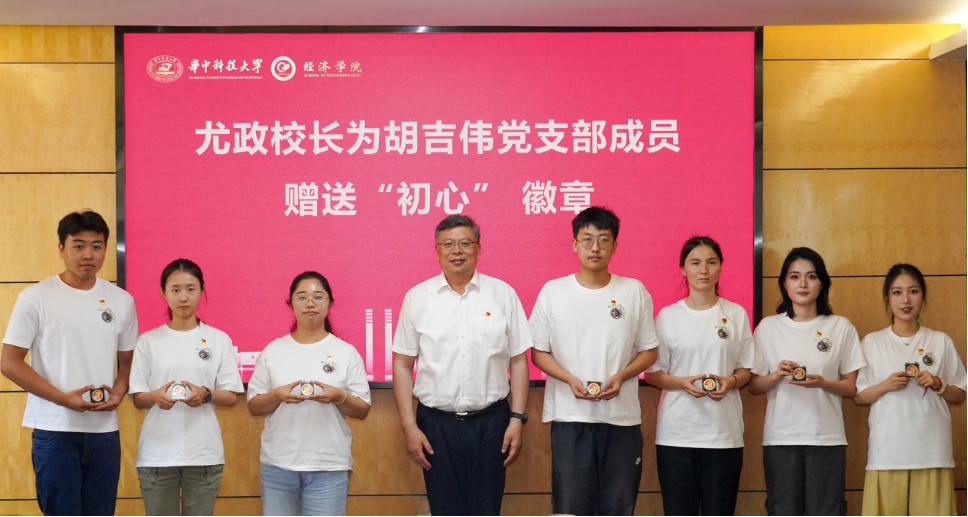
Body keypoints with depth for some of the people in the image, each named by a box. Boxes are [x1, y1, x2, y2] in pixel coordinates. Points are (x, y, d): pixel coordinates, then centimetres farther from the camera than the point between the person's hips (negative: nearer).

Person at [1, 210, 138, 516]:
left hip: (105, 431, 4)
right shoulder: (35, 298, -6)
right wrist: (63, 398, -15)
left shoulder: (122, 301, 6)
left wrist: (119, 392, -7)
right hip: (54, 430, -3)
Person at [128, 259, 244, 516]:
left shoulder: (219, 340, 4)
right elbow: (137, 398, 5)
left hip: (204, 453, 0)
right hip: (157, 454, 0)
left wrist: (206, 395, -16)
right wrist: (156, 396, -17)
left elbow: (231, 397, 4)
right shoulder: (148, 341, 4)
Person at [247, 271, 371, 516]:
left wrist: (339, 397, -15)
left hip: (330, 467, -1)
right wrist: (277, 395, -12)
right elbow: (253, 406, 8)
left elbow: (362, 411, 5)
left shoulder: (346, 352, 4)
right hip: (278, 465, 1)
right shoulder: (273, 351, 7)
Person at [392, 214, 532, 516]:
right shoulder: (417, 298, 2)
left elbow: (518, 361, 4)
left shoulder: (503, 294, 3)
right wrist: (409, 426, -1)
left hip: (490, 422, 0)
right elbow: (403, 365, 4)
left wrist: (517, 418, -1)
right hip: (437, 423, 0)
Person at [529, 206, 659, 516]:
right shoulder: (552, 292, 1)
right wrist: (569, 379, -12)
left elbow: (649, 351, 7)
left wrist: (621, 376, -11)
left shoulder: (635, 291, 3)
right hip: (569, 417, -1)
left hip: (622, 418, 1)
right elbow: (539, 352, 5)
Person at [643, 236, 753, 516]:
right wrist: (681, 382, -15)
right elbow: (652, 373, 4)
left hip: (723, 431, 1)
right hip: (676, 432, 0)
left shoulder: (736, 314, 5)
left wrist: (731, 382, -12)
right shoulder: (668, 316, 2)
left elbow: (747, 369, 10)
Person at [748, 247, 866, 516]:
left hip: (827, 438, 0)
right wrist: (776, 376, -14)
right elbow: (754, 385, 6)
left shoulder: (841, 327, 3)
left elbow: (851, 387, 4)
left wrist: (822, 383, -15)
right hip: (781, 438, 0)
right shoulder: (768, 327, 4)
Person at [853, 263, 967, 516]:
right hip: (887, 451, 0)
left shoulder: (941, 342, 7)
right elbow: (858, 397, 6)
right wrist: (885, 386, -11)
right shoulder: (872, 342, 5)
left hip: (932, 452, 1)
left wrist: (938, 385, -8)